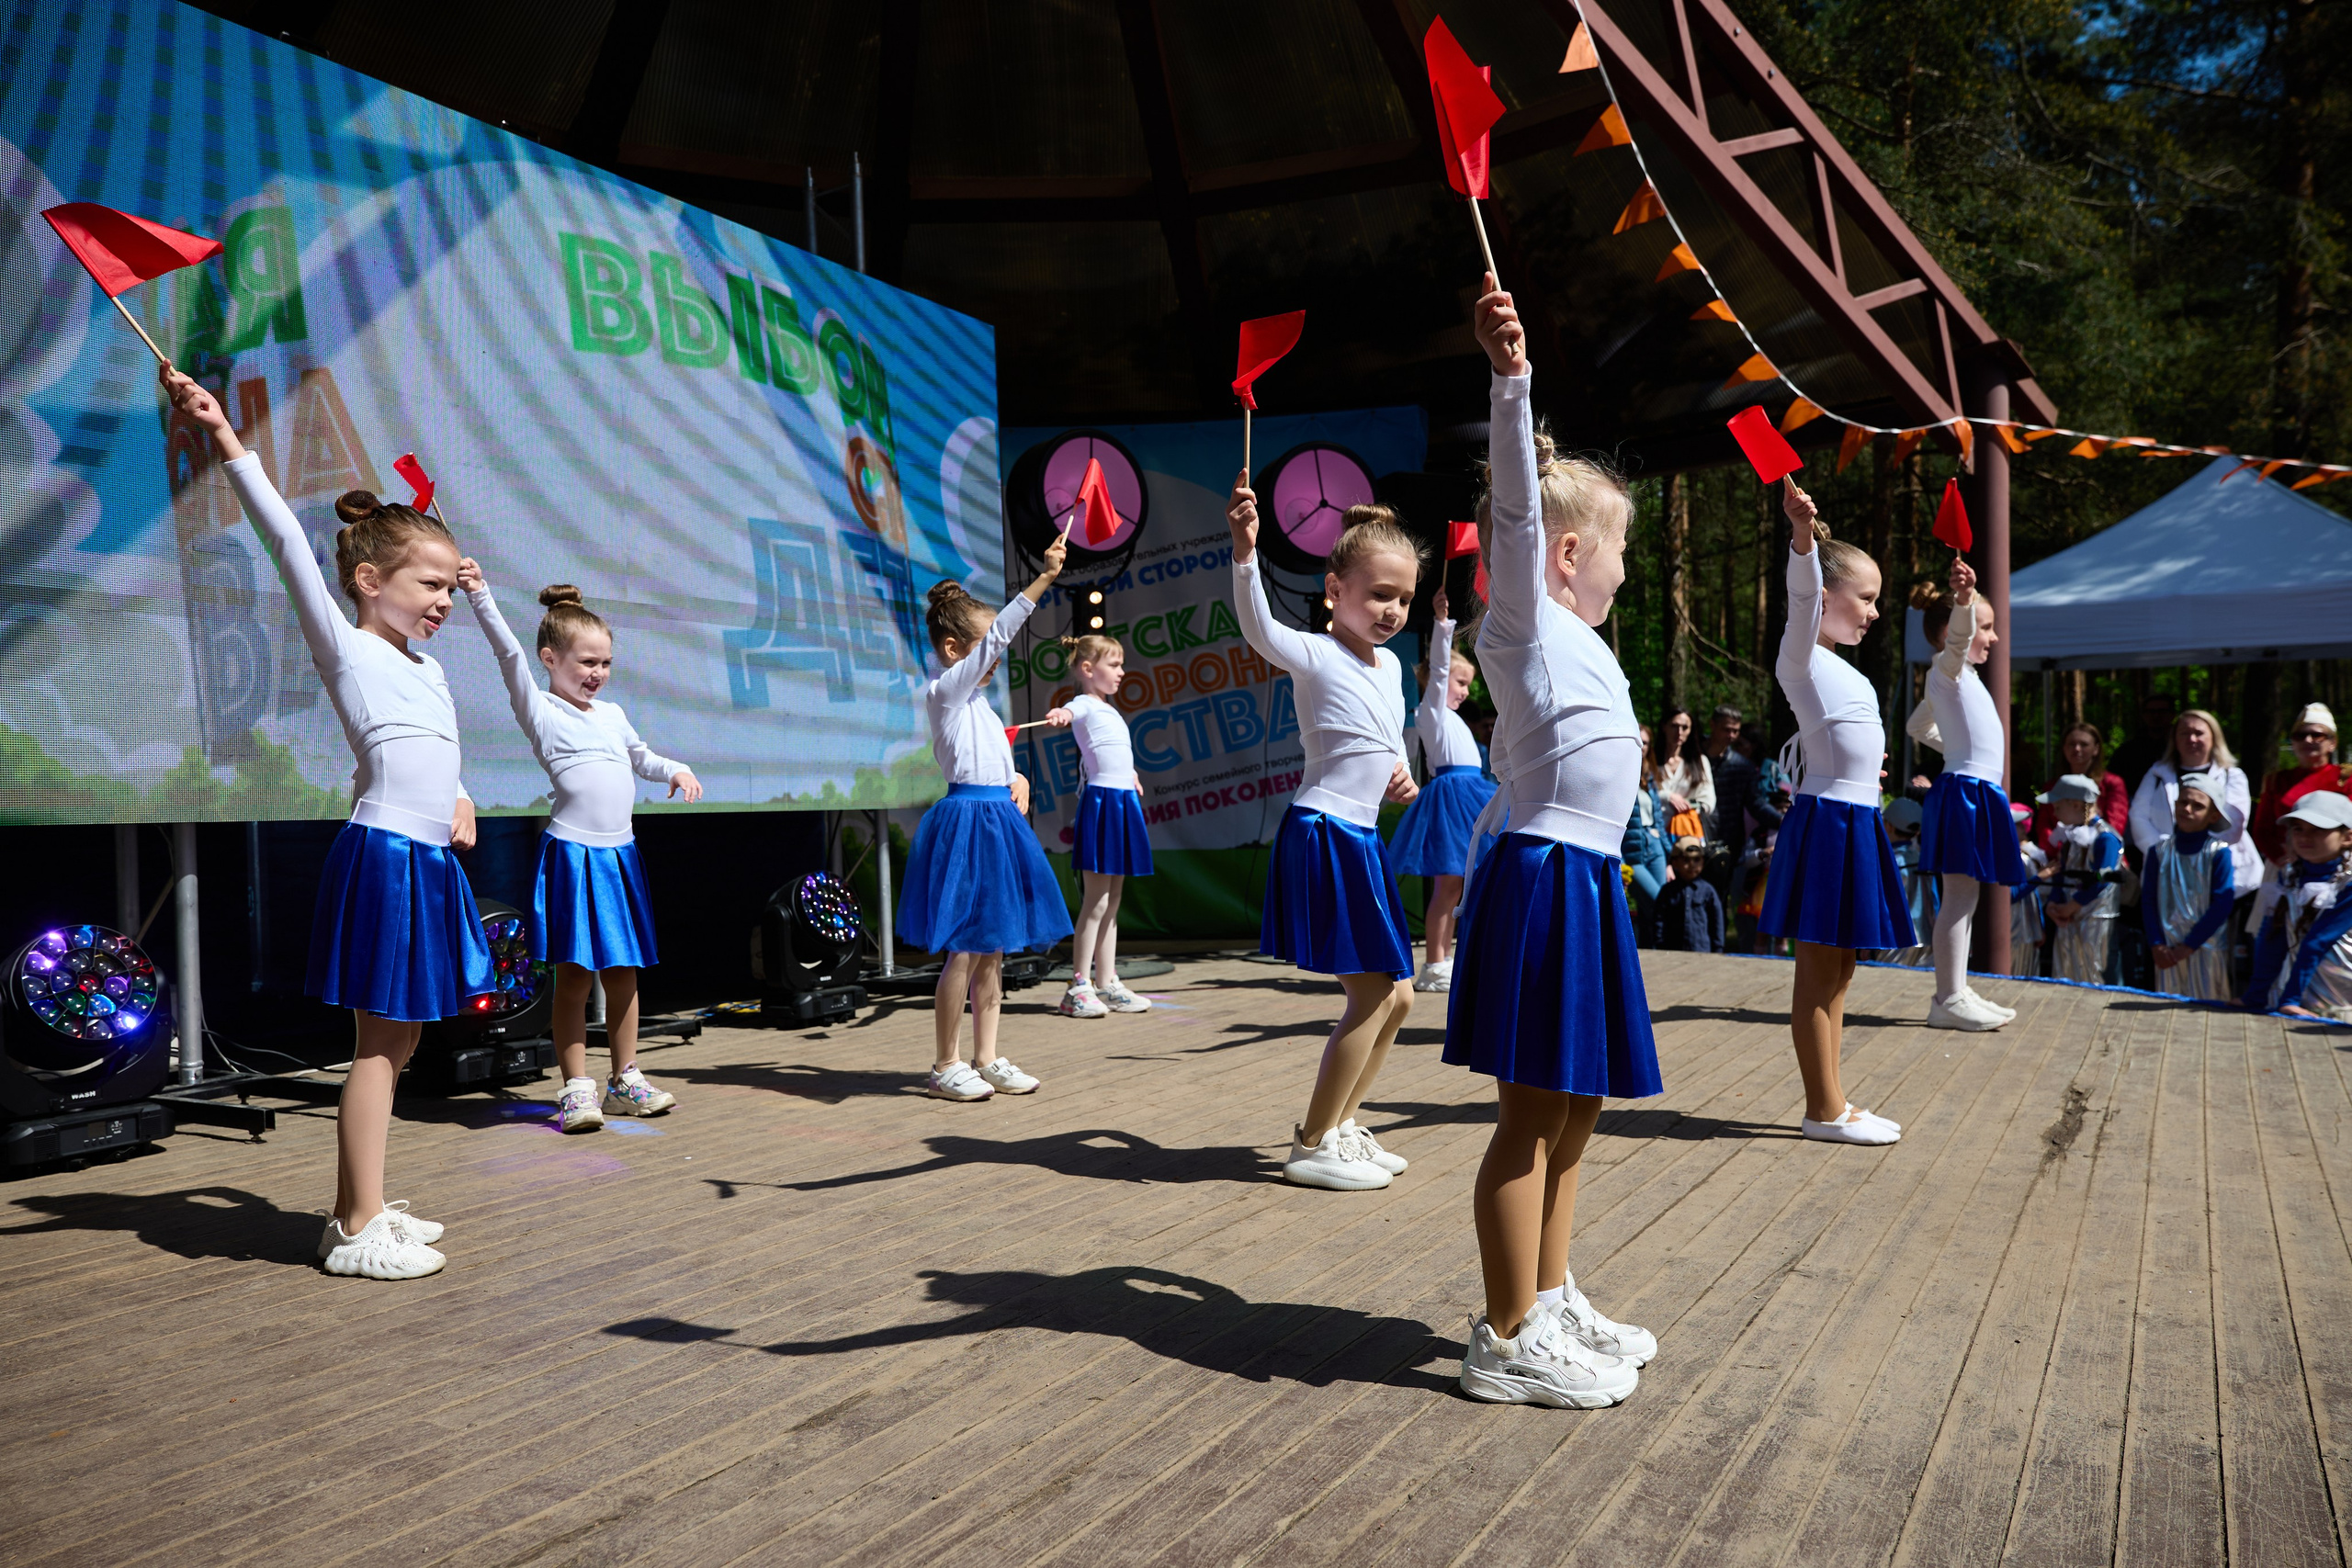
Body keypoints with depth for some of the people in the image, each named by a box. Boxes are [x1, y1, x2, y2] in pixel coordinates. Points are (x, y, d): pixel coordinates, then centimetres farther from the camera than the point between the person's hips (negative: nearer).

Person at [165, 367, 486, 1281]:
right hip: (383, 858, -8)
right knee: (381, 1045, -5)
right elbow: (287, 540, -15)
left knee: (396, 1043, 12)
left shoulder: (428, 669, 18)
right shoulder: (345, 650, -4)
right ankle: (358, 1230, 2)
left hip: (429, 864, 8)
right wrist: (225, 440, -23)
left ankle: (360, 1209, 22)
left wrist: (454, 800, 14)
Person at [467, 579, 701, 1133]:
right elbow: (509, 653, -15)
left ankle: (625, 1080, 19)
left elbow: (639, 757, 33)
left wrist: (676, 770, 14)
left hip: (620, 855, 6)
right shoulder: (540, 710, -2)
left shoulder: (612, 714, 17)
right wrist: (480, 595, -26)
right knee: (574, 974, -3)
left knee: (624, 973, 10)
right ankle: (577, 1088, 4)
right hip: (571, 854, -6)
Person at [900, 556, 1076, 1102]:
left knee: (993, 949, 11)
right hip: (968, 820, -9)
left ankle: (986, 1058, 19)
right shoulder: (945, 690, -10)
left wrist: (1013, 777, 8)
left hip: (996, 819, 9)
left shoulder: (974, 698, 17)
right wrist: (1043, 579, -25)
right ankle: (945, 1066, 6)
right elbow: (998, 636, -21)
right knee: (964, 950, -5)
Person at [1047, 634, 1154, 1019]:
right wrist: (1062, 714, -53)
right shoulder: (1084, 704, -7)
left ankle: (1107, 984, 17)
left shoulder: (1111, 710, 20)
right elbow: (1071, 711, -32)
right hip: (1102, 801, -9)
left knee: (1112, 900, 11)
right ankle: (1078, 986, -3)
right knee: (1096, 901, -8)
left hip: (1124, 801, 9)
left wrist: (1131, 777, 42)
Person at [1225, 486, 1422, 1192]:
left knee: (1396, 996, 13)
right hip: (1323, 835, -9)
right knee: (1372, 996, -6)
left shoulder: (1389, 665, 15)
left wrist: (1400, 777, 6)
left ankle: (1337, 1125, 26)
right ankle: (1311, 1146, 5)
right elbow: (1261, 631, -31)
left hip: (1361, 840, 9)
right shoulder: (1315, 655, -10)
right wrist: (1245, 554, -47)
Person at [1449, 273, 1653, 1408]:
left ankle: (1551, 1303, 27)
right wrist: (1508, 380, -35)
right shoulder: (1523, 620, -8)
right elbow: (1514, 506, -24)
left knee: (1576, 1111, 15)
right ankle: (1508, 1341, 4)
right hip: (1542, 879, -10)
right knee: (1532, 1117, -5)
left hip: (1582, 882, 10)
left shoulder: (1569, 637, 17)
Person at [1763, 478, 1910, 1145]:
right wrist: (1802, 531, -42)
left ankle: (1833, 1103, 20)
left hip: (1857, 821, 9)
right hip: (1826, 818, -9)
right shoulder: (1801, 656, -8)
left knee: (1838, 970, 13)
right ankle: (1823, 1110, 1)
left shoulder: (1843, 670, 18)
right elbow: (1802, 593, -27)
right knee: (1818, 971, -4)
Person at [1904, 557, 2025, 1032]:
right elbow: (1957, 636, -32)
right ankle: (1948, 1000, -9)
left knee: (1963, 897, 12)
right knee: (1959, 894, -10)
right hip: (1965, 791, -10)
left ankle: (1956, 992, 18)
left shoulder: (1959, 677, 21)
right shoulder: (1947, 668, -8)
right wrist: (1964, 597, -50)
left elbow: (1918, 727, 33)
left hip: (1978, 792, 10)